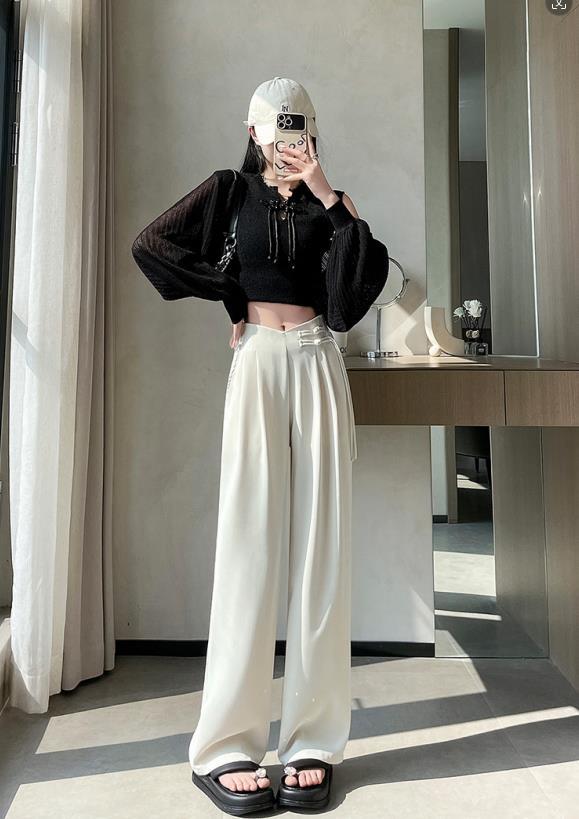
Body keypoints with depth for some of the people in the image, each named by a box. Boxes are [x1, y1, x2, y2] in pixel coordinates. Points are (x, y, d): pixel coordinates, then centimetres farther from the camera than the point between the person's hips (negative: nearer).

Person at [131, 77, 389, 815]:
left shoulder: (329, 201, 17)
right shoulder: (230, 189, 12)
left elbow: (362, 280, 0)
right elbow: (151, 244, -1)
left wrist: (326, 194, -3)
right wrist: (231, 296, 0)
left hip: (318, 365, 3)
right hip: (257, 360, -2)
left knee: (321, 543, -3)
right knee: (250, 541, -7)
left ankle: (314, 740, 5)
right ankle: (225, 746, 1)